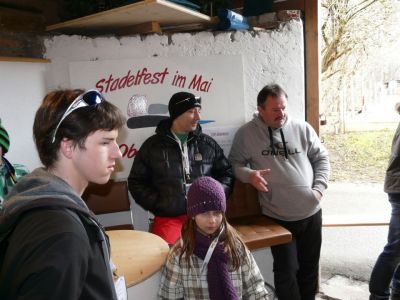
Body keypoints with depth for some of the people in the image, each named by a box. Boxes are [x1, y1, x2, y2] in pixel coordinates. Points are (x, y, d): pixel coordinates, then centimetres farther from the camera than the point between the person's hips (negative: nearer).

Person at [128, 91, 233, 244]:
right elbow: (137, 182, 10)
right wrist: (158, 204, -2)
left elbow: (226, 173, 19)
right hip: (168, 217, -2)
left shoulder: (209, 144, 12)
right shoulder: (152, 145, 7)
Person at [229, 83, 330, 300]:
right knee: (286, 270, 4)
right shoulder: (246, 133, -6)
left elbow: (321, 158, 8)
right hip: (278, 217, -3)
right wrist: (249, 175, -20)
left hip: (311, 213, 3)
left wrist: (319, 188, -4)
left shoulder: (302, 128, 1)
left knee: (309, 267, 19)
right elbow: (234, 164, 1)